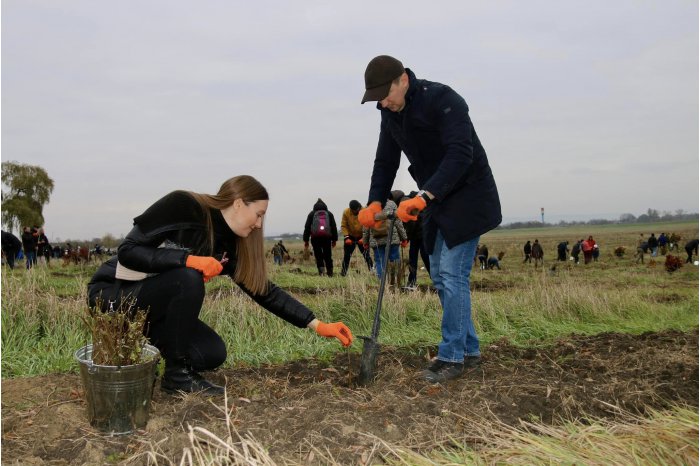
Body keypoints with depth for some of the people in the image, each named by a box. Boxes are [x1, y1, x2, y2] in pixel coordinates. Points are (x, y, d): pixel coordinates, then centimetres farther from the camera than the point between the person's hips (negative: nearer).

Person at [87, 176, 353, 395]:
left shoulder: (229, 246, -2)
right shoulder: (182, 206, -21)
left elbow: (265, 291, 0)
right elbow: (128, 251, -24)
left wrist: (317, 325, -3)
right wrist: (187, 259, -33)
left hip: (156, 305, 7)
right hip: (113, 293, -6)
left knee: (212, 355, -11)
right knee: (189, 279, -32)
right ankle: (177, 374, -16)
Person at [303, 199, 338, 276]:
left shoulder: (312, 214, 13)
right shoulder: (329, 214, 17)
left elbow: (307, 227, 8)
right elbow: (334, 227, 13)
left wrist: (306, 241, 9)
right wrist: (334, 239, 15)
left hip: (315, 237, -1)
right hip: (327, 237, 1)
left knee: (318, 256, 0)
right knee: (328, 256, 7)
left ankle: (321, 269, -18)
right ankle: (330, 273, 7)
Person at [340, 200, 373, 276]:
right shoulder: (346, 212, -13)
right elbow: (343, 226, -7)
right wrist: (346, 237, -18)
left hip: (362, 237, -2)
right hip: (350, 237, 2)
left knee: (366, 255, -7)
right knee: (346, 255, 4)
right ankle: (343, 272, 14)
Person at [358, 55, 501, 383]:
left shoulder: (443, 100, -23)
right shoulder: (391, 113, 3)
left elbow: (460, 155, -32)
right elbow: (385, 162, 7)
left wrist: (424, 196, -41)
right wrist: (375, 202, -10)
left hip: (468, 196, -8)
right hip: (438, 200, 9)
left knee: (452, 274, -11)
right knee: (439, 276, 9)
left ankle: (451, 356, -1)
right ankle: (469, 349, 20)